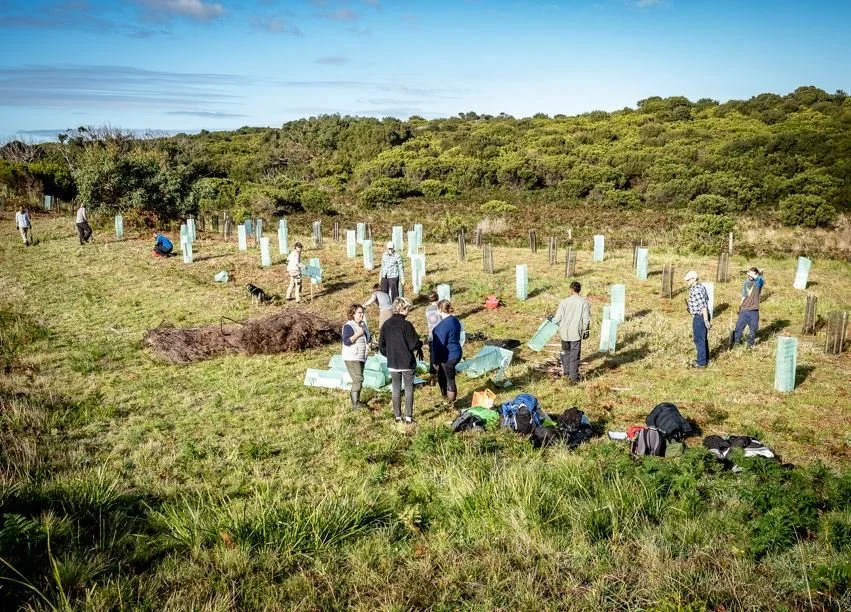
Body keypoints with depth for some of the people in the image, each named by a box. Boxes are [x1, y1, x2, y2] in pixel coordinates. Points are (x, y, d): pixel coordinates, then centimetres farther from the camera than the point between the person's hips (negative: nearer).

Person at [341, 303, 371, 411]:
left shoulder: (362, 324, 11)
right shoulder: (348, 326, -15)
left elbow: (367, 337, 25)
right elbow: (346, 341, -23)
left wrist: (368, 343, 5)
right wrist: (357, 334, -28)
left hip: (361, 357, 9)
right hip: (352, 358, -9)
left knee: (358, 380, 13)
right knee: (358, 379, -16)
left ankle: (356, 402, 21)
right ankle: (355, 404, -15)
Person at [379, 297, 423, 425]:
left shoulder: (386, 324, 0)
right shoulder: (406, 325, -16)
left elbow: (381, 345, 5)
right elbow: (414, 344, -14)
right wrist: (420, 344, 7)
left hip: (392, 364, 4)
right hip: (407, 363, -4)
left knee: (395, 390, 13)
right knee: (409, 390, 7)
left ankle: (398, 417, 17)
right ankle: (408, 417, 7)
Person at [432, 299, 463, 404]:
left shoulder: (444, 324, -23)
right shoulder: (455, 320, 7)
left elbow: (440, 344, -21)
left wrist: (436, 361, -13)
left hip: (448, 357, -10)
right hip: (455, 353, 10)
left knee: (450, 381, 3)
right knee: (441, 377, 22)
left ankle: (450, 404, 15)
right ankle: (445, 398, 36)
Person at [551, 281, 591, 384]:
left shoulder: (564, 302, -10)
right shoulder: (584, 302, -9)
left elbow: (557, 318, -7)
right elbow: (586, 319, -6)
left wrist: (552, 320, 15)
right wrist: (586, 331, 8)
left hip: (565, 332, 1)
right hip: (576, 333, -1)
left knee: (566, 352, 21)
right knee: (575, 356, 7)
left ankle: (566, 372, 33)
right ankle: (574, 377, 9)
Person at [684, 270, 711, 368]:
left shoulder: (696, 290, -21)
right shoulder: (701, 287, 10)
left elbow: (703, 306, -24)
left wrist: (706, 320, -25)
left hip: (699, 317, -10)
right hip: (703, 316, 10)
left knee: (699, 340, -2)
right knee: (703, 339, 19)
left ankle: (702, 362, 5)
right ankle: (706, 359, 31)